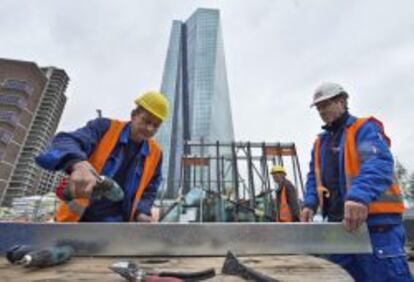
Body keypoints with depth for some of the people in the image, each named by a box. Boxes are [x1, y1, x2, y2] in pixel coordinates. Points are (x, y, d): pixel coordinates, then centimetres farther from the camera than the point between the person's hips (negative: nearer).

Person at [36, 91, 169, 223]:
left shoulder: (155, 153, 2)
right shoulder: (105, 128, -7)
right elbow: (68, 141, -24)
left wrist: (141, 212, -9)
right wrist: (78, 163, -47)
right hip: (78, 218, -1)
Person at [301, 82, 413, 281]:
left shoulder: (364, 128, -4)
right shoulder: (320, 142, 17)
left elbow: (379, 163, -22)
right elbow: (314, 177, 15)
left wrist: (360, 196, -39)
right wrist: (310, 203, -2)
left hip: (375, 222, -7)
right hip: (338, 223, 7)